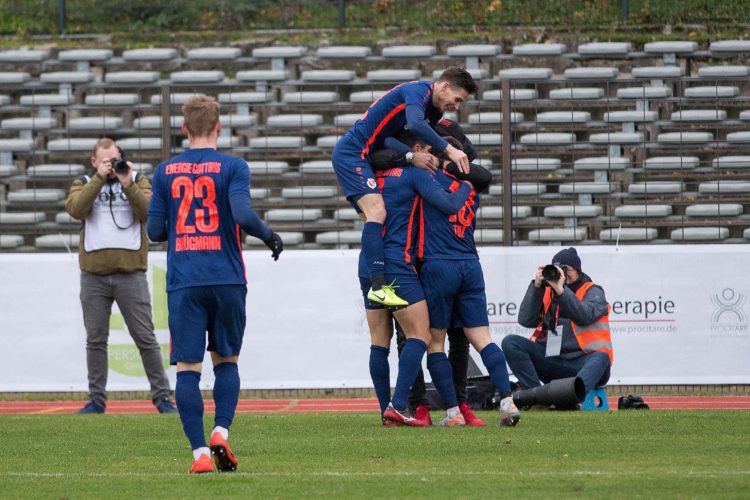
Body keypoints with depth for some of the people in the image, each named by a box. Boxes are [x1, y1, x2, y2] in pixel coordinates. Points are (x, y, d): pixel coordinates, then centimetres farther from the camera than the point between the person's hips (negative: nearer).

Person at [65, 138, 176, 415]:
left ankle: (162, 396, 4)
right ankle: (96, 399, 11)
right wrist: (99, 179, -14)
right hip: (93, 275, 1)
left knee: (145, 337, -1)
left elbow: (149, 211, -7)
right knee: (96, 339, 4)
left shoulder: (138, 181, 9)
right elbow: (76, 209, -11)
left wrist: (128, 184, -16)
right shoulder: (83, 184, 10)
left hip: (130, 274, -1)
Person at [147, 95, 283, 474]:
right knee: (226, 360, 15)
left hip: (183, 283, 1)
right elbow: (243, 215, -15)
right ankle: (220, 432, -4)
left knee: (187, 367, 0)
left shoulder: (165, 171, 6)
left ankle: (200, 452, -9)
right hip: (226, 280, -1)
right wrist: (270, 237, 3)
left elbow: (154, 230, 7)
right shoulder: (232, 167, -2)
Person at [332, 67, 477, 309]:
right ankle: (378, 286, -33)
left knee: (374, 218, 7)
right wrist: (449, 150, -31)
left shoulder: (434, 111, 17)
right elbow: (415, 125, -33)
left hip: (365, 158, 11)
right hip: (352, 153, -11)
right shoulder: (419, 90, -14)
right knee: (377, 212, -23)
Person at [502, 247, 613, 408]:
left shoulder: (592, 292, 8)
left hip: (581, 362, -4)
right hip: (551, 359, 4)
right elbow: (526, 320, 0)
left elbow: (585, 316, -15)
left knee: (600, 358, -38)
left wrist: (561, 290, -19)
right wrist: (537, 286, -6)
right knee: (510, 342, -14)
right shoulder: (546, 292, 15)